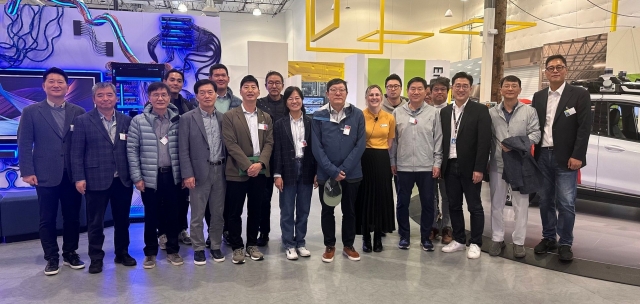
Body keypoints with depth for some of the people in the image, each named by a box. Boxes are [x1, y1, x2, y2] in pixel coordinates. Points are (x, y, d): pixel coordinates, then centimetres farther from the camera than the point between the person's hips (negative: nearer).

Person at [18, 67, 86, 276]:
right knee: (47, 219, 8)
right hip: (46, 175, -1)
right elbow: (24, 144, 0)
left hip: (73, 175, 1)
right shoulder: (31, 112, 3)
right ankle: (52, 258, 20)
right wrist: (27, 172, -7)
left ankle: (70, 254, 25)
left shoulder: (78, 112, 6)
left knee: (72, 217, 10)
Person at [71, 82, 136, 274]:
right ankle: (96, 258, 22)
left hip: (123, 180, 3)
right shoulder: (83, 121, -1)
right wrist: (79, 178, -10)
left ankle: (122, 253, 28)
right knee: (95, 222, 8)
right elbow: (76, 152, -3)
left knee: (122, 220, 13)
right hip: (96, 180, -2)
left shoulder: (126, 121, 6)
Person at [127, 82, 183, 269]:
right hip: (150, 176, -1)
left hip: (172, 175, 2)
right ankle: (150, 252, 24)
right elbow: (132, 150, -3)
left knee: (173, 214, 10)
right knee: (151, 215, 9)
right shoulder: (139, 121, -3)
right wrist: (137, 177, -7)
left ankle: (173, 250, 25)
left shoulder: (178, 120, 2)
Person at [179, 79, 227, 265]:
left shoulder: (223, 118, 7)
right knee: (197, 215, 5)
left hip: (220, 171, 3)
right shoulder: (187, 118, -3)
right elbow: (183, 150, -6)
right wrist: (187, 174, -12)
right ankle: (198, 249, 19)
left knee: (218, 213, 11)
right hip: (199, 172, -3)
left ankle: (216, 246, 25)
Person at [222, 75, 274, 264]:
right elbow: (231, 144, -9)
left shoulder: (266, 117, 12)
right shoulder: (230, 116, -1)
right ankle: (237, 247, 18)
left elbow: (269, 143, 4)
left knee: (255, 210, 12)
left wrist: (260, 163, -12)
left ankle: (252, 244, 25)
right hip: (237, 171, -3)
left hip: (260, 171, 3)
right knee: (234, 212, 4)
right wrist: (247, 165, -17)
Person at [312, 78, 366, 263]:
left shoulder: (357, 115, -3)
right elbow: (316, 147, -7)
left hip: (351, 173, 1)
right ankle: (329, 246, 28)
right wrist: (332, 171, -14)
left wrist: (344, 169, -13)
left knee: (349, 211, 13)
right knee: (327, 211, 12)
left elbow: (360, 144, -6)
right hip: (326, 174, 0)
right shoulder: (318, 116, -5)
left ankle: (348, 245, 30)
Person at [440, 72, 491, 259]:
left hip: (470, 167, -4)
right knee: (454, 205, 11)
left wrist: (479, 168, -16)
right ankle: (459, 240, 25)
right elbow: (442, 139, 9)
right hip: (450, 166, 4)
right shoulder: (444, 112, 9)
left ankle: (475, 243, 17)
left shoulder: (480, 110, -4)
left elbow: (484, 141, -10)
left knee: (474, 206, 5)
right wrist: (440, 164, 2)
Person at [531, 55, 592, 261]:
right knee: (545, 201, 11)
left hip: (565, 158, -4)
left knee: (566, 203, -2)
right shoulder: (538, 97, 11)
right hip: (542, 156, 4)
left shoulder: (580, 95, -1)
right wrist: (532, 153, -1)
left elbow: (584, 128, -7)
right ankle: (548, 238, 24)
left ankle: (565, 243, 11)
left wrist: (577, 156, -15)